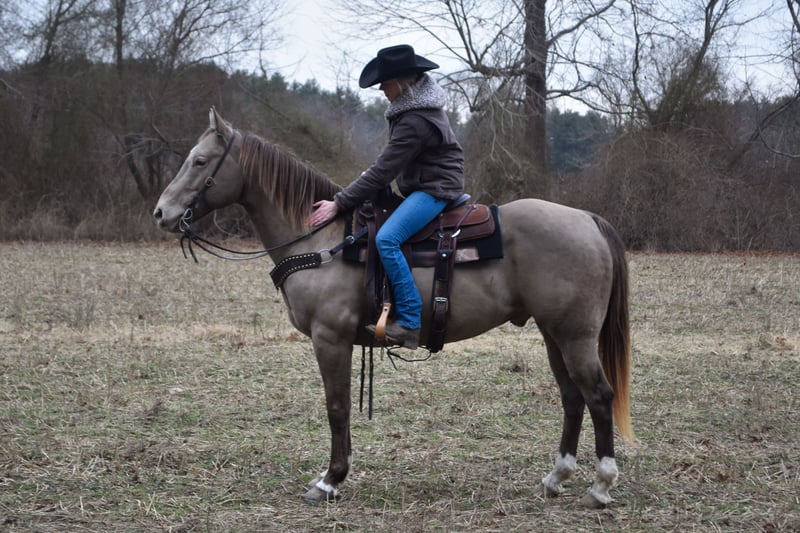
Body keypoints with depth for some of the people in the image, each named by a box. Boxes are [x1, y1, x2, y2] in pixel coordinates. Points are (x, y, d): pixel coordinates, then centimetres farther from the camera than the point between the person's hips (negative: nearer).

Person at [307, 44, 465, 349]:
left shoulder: (414, 122, -24)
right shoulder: (416, 104, 9)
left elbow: (382, 172, -23)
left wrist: (339, 204, -20)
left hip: (435, 189, -12)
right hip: (419, 185, 12)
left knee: (386, 239, -29)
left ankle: (409, 322, -29)